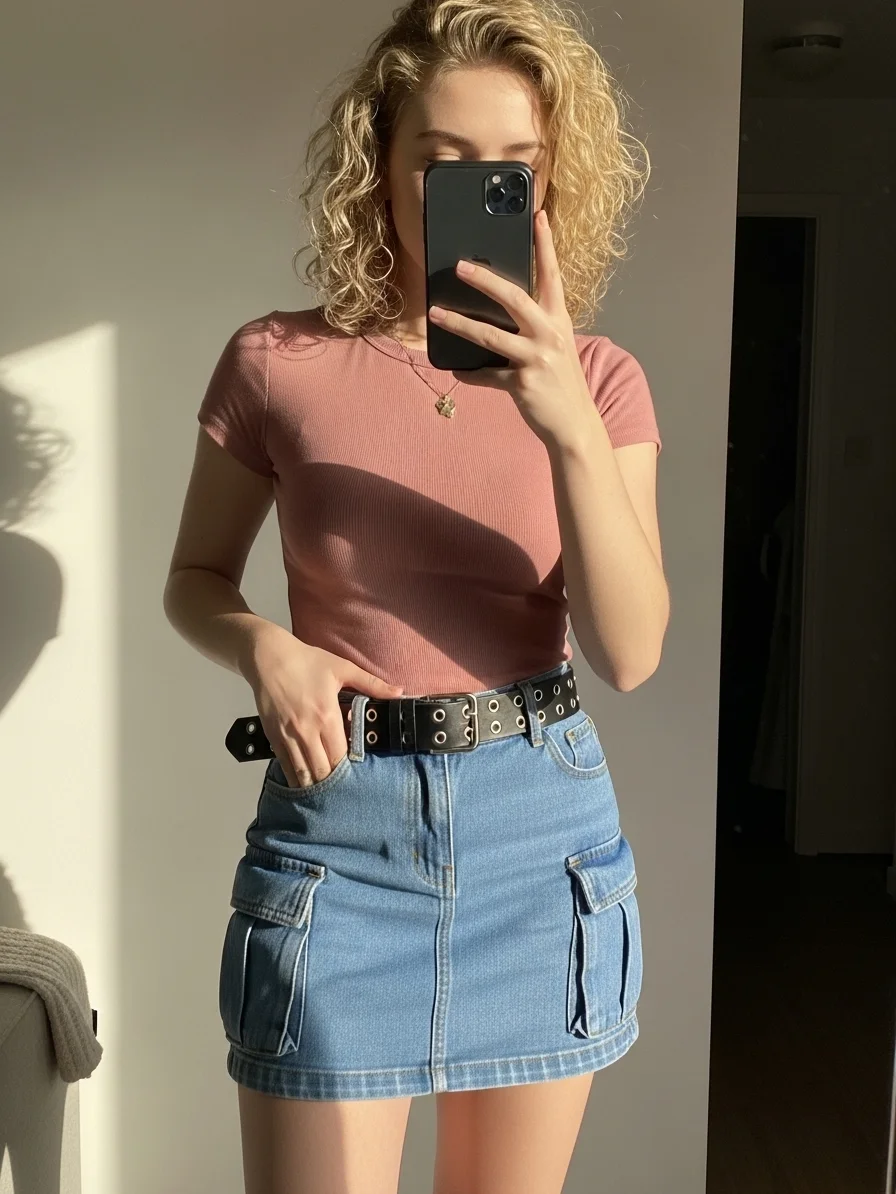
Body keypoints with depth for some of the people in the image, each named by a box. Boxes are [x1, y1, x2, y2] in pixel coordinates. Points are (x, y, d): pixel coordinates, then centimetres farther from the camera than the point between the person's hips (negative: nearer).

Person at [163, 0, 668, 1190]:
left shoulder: (599, 380, -1)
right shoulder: (278, 362, -5)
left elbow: (629, 652, -11)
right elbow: (195, 580, 8)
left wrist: (568, 428, -25)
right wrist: (264, 648, -14)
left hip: (544, 824, 2)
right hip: (338, 823, -1)